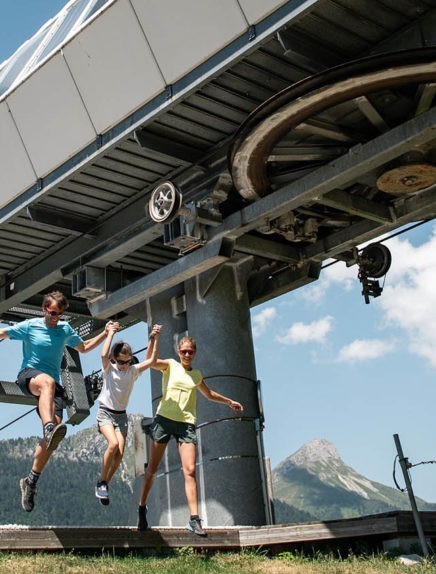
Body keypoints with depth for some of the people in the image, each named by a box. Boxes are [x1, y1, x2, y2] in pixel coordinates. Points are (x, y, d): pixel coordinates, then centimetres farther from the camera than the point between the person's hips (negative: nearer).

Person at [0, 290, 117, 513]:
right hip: (28, 375, -4)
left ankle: (31, 480, -1)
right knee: (48, 381, -44)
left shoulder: (65, 329, 14)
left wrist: (106, 333, 19)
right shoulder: (30, 326, 3)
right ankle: (49, 427, -66)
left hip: (52, 384, 4)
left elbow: (84, 347, 28)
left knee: (53, 437, -15)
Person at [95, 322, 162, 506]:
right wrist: (110, 334, -19)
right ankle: (102, 482, -11)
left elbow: (151, 360, -6)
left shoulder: (133, 370, 4)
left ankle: (105, 485, 10)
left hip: (121, 415, 4)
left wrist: (155, 338, -12)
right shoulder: (108, 369, -5)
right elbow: (104, 355, -26)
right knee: (113, 444, -27)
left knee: (119, 454, -9)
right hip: (105, 412, -4)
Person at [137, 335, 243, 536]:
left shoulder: (197, 374, 18)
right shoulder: (170, 365, 6)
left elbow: (209, 394, 36)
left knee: (190, 470, -11)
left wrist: (229, 401, 41)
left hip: (187, 423, 2)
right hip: (164, 419, -2)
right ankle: (142, 508, 25)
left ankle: (194, 519, -13)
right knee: (152, 468, 5)